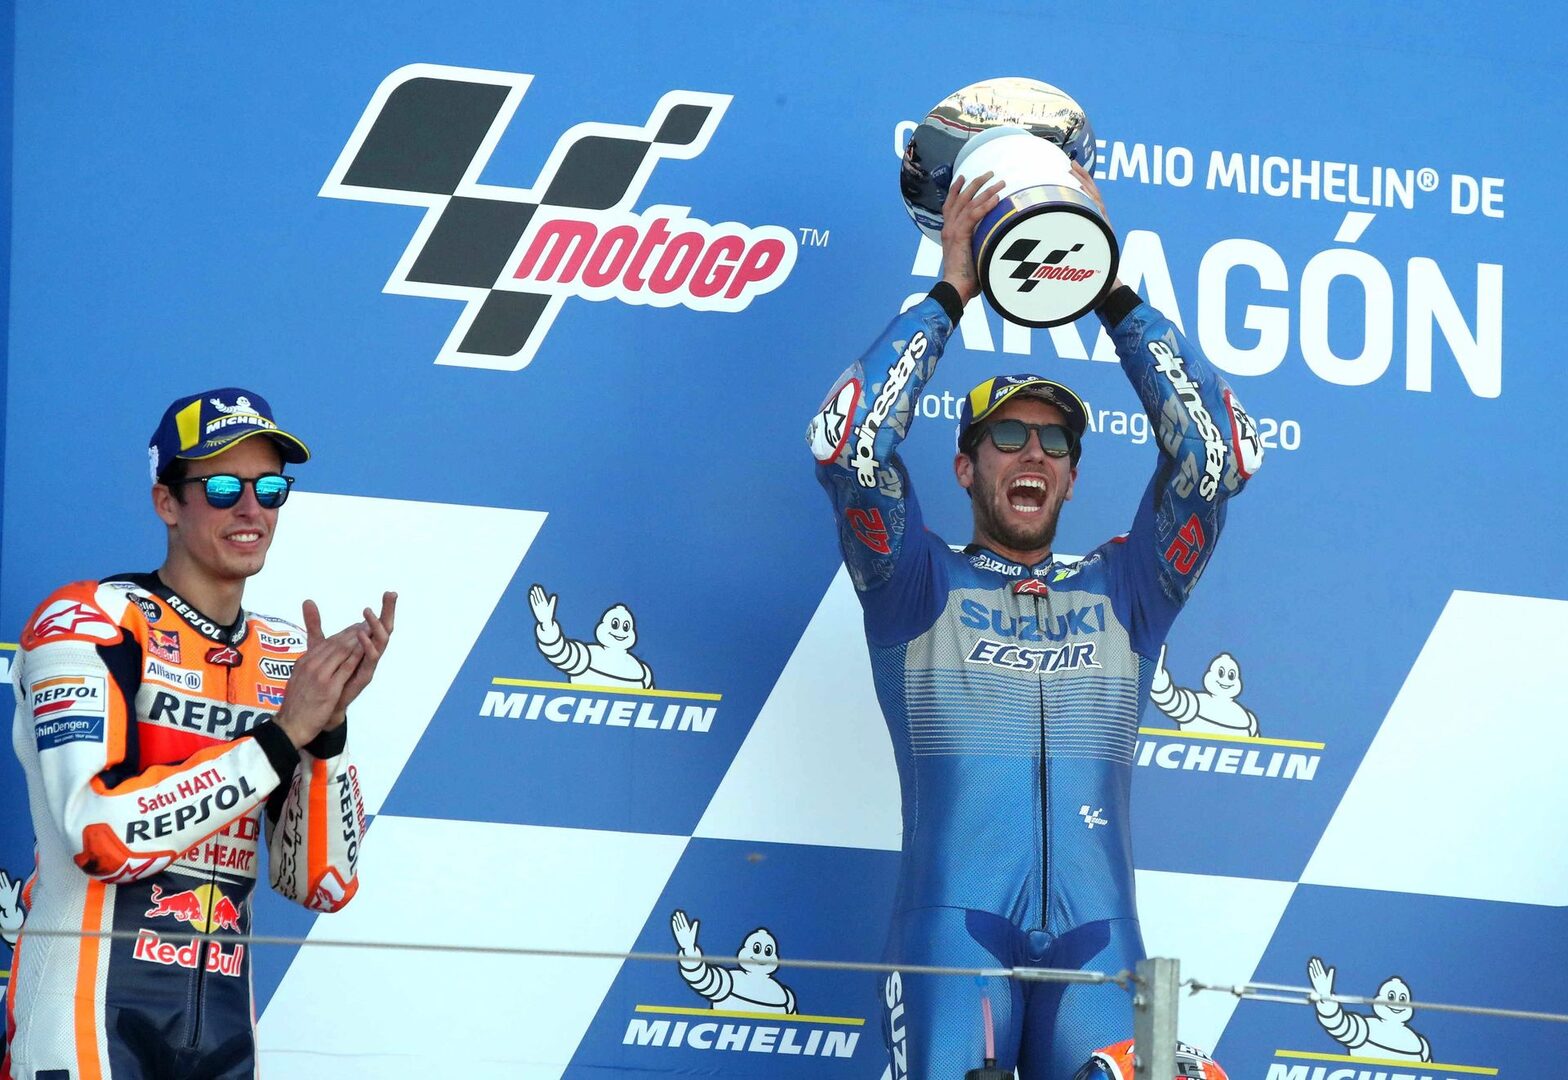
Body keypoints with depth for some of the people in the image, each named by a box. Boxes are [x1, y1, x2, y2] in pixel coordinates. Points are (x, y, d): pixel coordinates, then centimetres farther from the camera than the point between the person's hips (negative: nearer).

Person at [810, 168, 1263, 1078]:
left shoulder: (1123, 594, 20)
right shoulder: (921, 591, 14)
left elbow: (1217, 456, 12)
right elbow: (846, 445, 0)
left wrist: (1114, 295, 11)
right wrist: (950, 294, 5)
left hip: (1095, 939, 2)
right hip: (954, 931, -2)